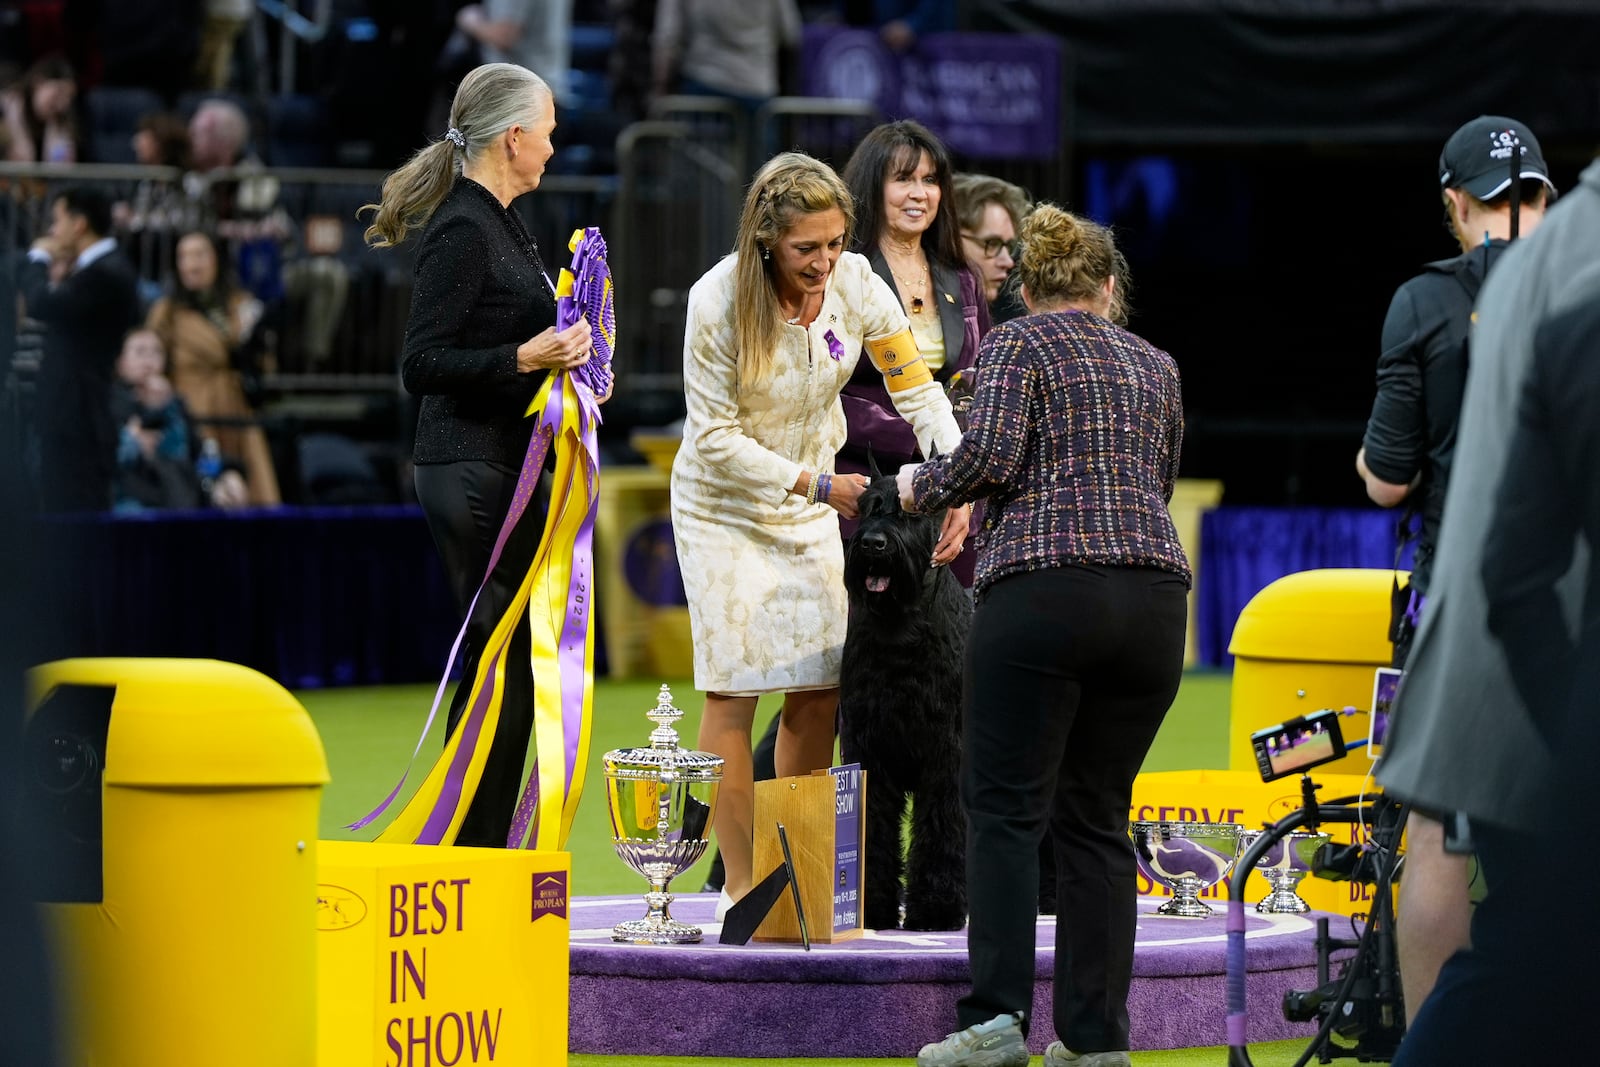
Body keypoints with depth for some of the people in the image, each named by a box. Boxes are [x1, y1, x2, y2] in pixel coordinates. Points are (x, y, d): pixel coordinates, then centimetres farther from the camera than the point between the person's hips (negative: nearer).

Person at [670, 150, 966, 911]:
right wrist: (815, 484, -25)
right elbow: (716, 436, -20)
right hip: (724, 503, -4)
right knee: (733, 689, -7)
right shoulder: (718, 301, -26)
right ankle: (738, 884, -1)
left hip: (811, 503, 4)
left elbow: (918, 392, -8)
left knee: (819, 691, 1)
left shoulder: (857, 285, -16)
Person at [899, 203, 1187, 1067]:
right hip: (1155, 597, 5)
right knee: (1097, 818, 8)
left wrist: (920, 485, 9)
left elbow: (990, 457, -8)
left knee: (1005, 809, -3)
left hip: (1042, 590, -5)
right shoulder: (1154, 364, 21)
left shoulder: (1017, 345, 5)